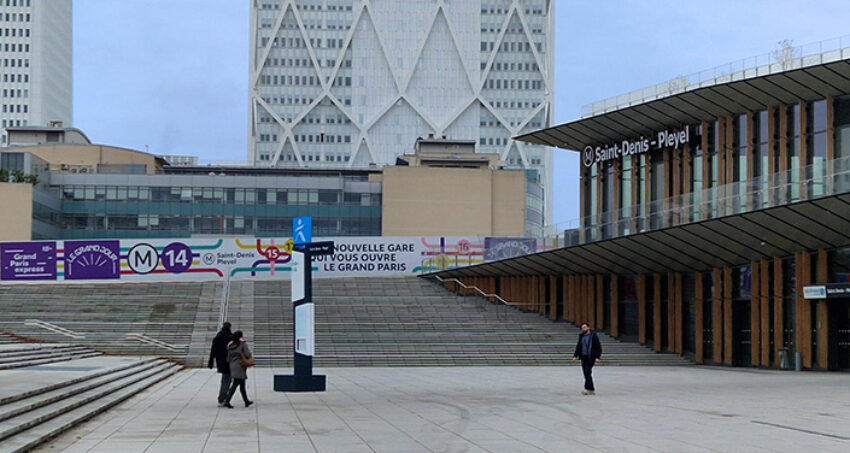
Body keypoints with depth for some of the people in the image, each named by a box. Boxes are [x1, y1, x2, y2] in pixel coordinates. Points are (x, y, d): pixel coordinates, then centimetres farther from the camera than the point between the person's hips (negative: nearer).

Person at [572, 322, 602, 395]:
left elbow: (598, 347, -7)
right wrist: (575, 356, 8)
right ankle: (592, 390, 11)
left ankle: (587, 389, -17)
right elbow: (578, 347, 19)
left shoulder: (593, 336, -5)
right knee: (586, 374, 6)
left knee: (587, 372, -15)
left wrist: (597, 357, -15)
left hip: (590, 357, -7)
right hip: (583, 357, 7)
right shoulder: (581, 336, 14)